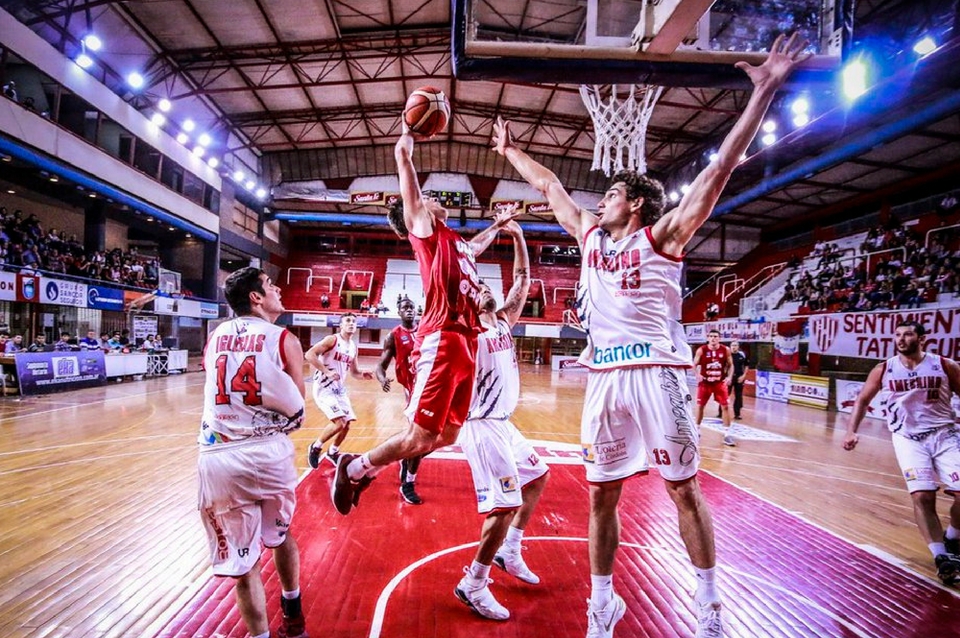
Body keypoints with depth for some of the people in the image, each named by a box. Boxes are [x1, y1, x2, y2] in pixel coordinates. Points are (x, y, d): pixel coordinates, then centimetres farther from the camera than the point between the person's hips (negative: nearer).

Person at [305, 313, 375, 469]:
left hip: (340, 388, 8)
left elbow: (354, 371, 19)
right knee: (339, 422, -19)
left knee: (347, 424, 8)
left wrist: (363, 374, -3)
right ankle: (315, 447, 6)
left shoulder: (353, 346, 10)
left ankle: (332, 452, 33)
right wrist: (327, 371, -28)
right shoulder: (332, 339, -12)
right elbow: (309, 355, -22)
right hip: (324, 387, -8)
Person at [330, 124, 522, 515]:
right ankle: (352, 469, 17)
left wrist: (499, 224, 53)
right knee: (419, 438, -8)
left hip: (466, 342, 8)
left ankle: (365, 471, 28)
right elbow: (402, 153, 3)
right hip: (442, 341, -8)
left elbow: (477, 245, 53)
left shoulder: (456, 242, 26)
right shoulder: (423, 227, 4)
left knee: (446, 436, 13)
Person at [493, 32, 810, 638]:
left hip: (656, 372, -4)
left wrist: (764, 92, -9)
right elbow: (550, 185, 25)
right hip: (605, 376, 5)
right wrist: (511, 150, 34)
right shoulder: (590, 235, 15)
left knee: (685, 490, 5)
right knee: (601, 495, 9)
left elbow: (720, 169, -5)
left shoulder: (662, 236, 2)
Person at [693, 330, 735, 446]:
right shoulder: (701, 350, -9)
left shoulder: (726, 350, -5)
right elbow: (694, 365, -1)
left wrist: (729, 377, -11)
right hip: (704, 382, 0)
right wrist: (697, 374, -19)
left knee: (725, 406, -5)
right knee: (700, 406, 7)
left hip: (720, 382, 1)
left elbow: (730, 365, 5)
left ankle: (727, 434, 2)